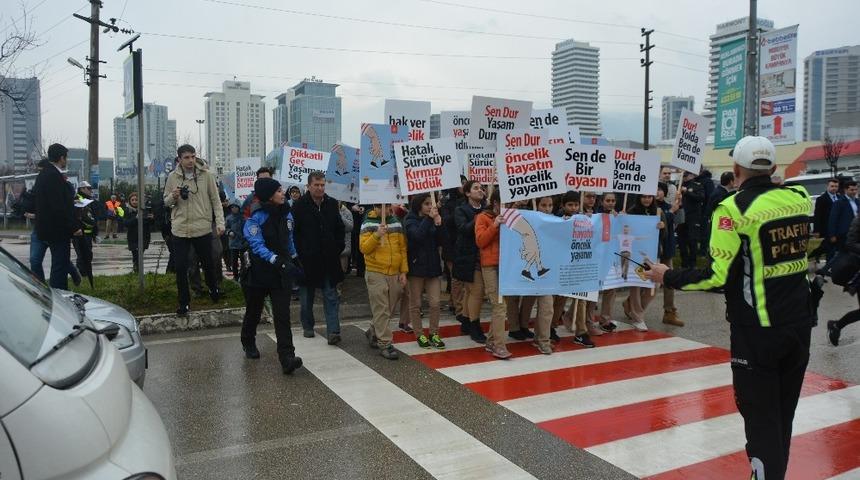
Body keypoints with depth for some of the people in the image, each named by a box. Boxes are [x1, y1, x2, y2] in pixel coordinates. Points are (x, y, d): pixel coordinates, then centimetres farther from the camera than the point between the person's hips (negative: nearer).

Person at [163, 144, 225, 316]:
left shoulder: (206, 175, -4)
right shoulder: (172, 177, 1)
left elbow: (215, 200, 0)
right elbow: (166, 202, 11)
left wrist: (220, 222, -7)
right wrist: (173, 197, -12)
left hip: (202, 227, -1)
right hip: (180, 229, 1)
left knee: (208, 263, 16)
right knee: (180, 267, 1)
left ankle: (213, 289, 42)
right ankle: (184, 302, 15)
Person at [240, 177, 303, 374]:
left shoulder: (286, 214, 3)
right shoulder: (256, 218, -15)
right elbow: (257, 246, -25)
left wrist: (294, 261, 20)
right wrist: (277, 261, -37)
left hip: (281, 273, 3)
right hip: (259, 273, -3)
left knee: (282, 315, -9)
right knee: (254, 312, 18)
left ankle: (287, 358, -14)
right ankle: (248, 343, 44)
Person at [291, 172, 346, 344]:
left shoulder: (332, 204, 5)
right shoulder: (299, 205, -6)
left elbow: (340, 228, 13)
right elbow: (293, 232, -4)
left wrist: (338, 249, 6)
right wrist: (298, 253, -7)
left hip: (329, 259, 2)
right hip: (307, 259, -2)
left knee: (331, 296, -2)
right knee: (307, 296, 12)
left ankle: (333, 331, -3)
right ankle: (308, 326, 28)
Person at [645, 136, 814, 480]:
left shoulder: (734, 208, -16)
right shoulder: (800, 197, 2)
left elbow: (718, 276, -18)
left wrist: (667, 277, -6)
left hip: (758, 330, -6)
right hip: (799, 323, 6)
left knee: (761, 416, 5)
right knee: (783, 413, 18)